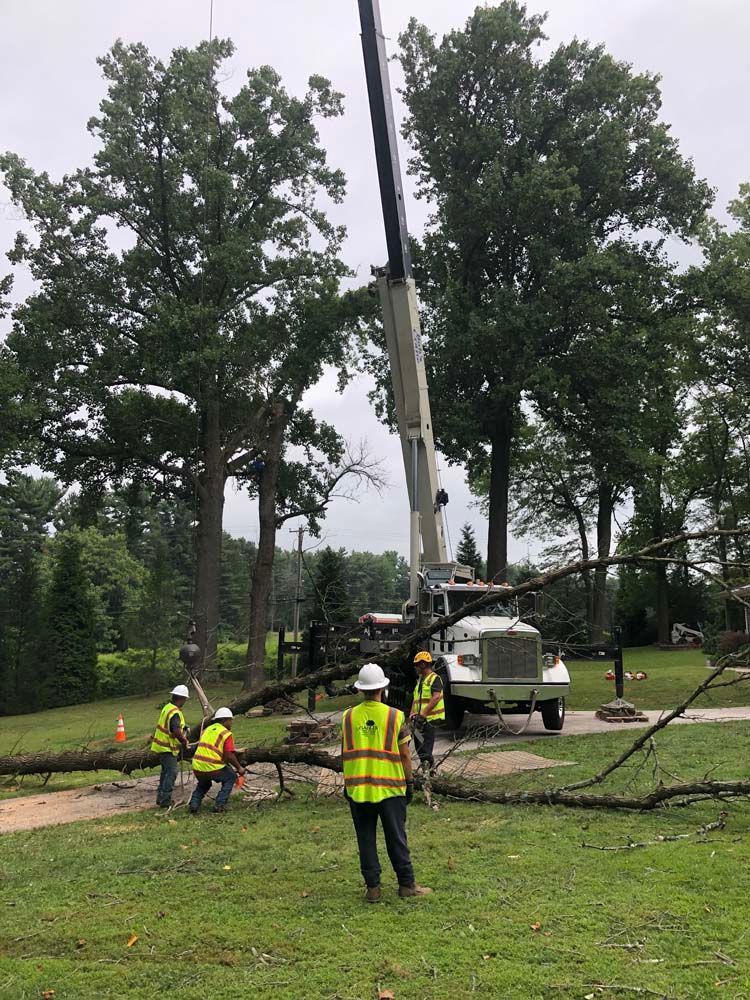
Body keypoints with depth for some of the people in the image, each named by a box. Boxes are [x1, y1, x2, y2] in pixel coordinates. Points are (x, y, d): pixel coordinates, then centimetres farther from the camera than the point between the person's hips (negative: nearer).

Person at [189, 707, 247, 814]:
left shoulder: (206, 730, 16)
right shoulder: (226, 733, -3)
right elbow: (229, 756, -11)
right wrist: (239, 768, 4)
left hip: (197, 769, 6)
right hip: (213, 769, -6)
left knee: (203, 783, 36)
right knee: (231, 777, 20)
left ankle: (194, 804, 16)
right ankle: (219, 805, 10)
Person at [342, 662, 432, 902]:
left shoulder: (348, 717, -1)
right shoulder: (395, 716, -8)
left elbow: (345, 754, 5)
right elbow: (404, 755, -5)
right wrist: (409, 783, 6)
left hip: (357, 789, 2)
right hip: (390, 787, -2)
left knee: (366, 840, 11)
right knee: (396, 839, 10)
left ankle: (372, 887, 14)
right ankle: (406, 884, 19)